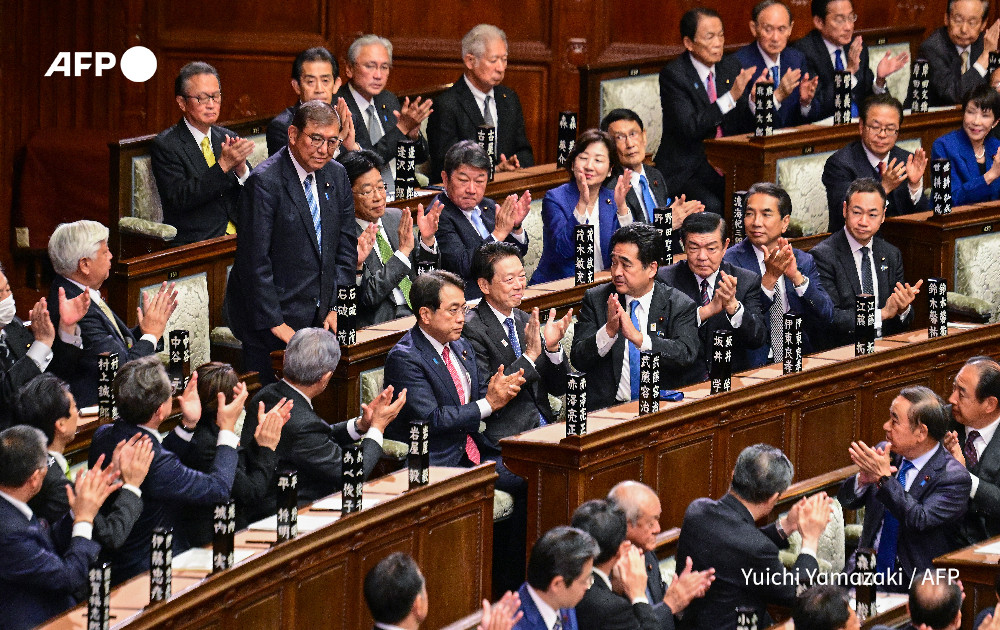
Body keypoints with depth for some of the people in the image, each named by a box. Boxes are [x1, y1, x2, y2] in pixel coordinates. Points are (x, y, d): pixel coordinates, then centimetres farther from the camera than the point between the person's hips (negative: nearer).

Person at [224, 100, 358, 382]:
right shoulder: (265, 182, -14)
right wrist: (275, 324, -17)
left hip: (319, 316, 6)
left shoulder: (336, 175, 8)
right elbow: (254, 260, -16)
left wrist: (337, 308, 3)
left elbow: (346, 246, 13)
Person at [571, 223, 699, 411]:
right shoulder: (595, 299, 7)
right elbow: (578, 359, 0)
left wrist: (638, 337, -23)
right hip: (606, 407, 0)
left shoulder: (680, 306, 4)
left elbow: (686, 355, -12)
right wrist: (608, 332, -18)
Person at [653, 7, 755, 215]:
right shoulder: (673, 74, -8)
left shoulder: (730, 67, 10)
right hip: (685, 172, -5)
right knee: (711, 206, -32)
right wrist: (730, 97, -26)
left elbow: (743, 124, 10)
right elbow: (689, 128, -20)